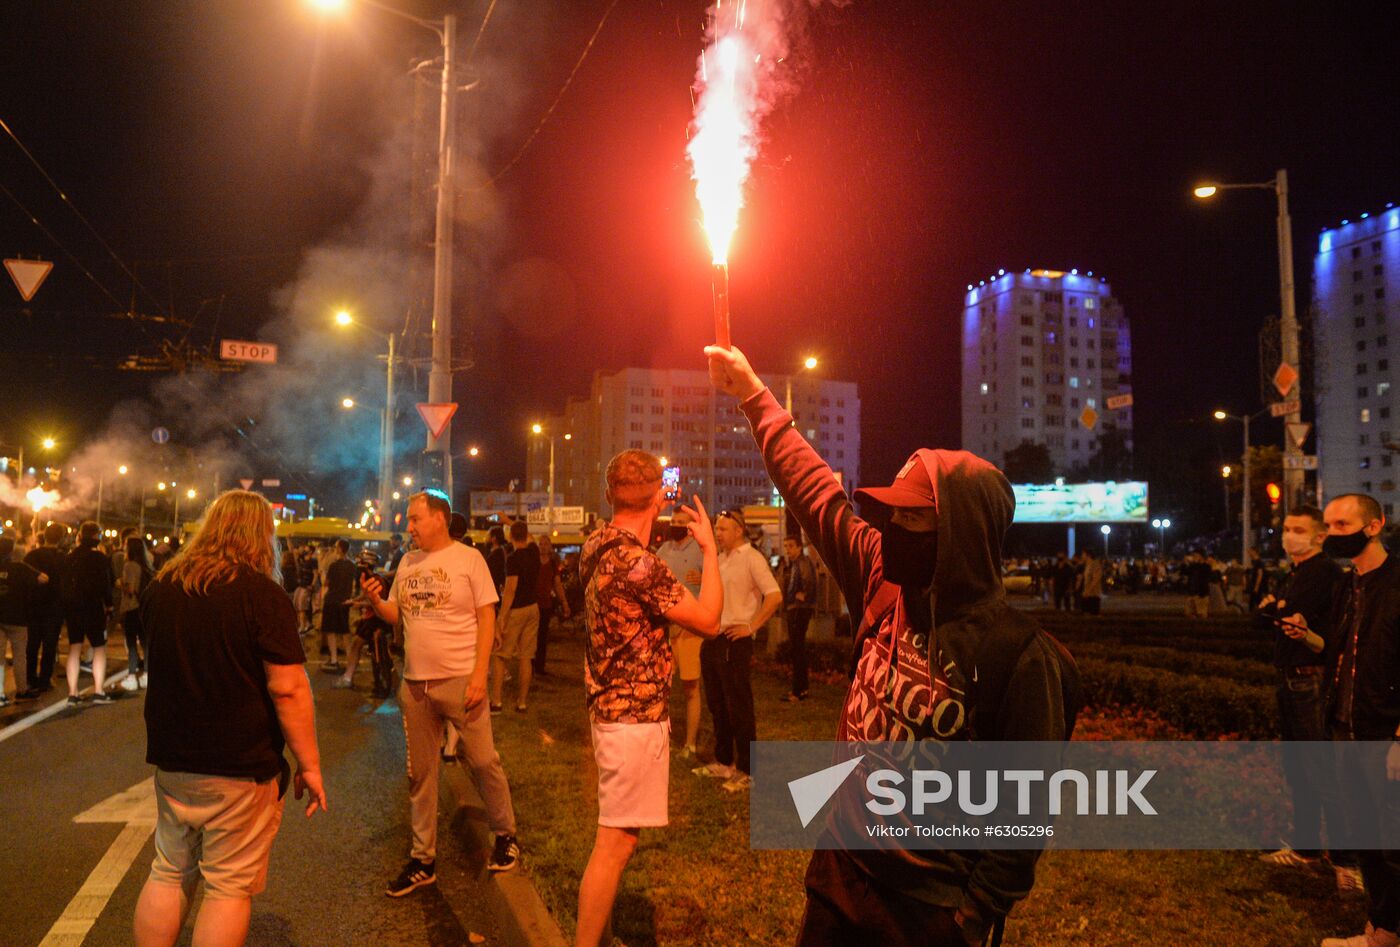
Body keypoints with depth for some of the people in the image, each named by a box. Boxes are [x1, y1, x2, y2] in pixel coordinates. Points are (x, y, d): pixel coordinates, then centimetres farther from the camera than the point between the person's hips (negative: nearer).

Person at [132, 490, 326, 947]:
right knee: (230, 886, 6)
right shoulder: (262, 593, -17)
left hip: (172, 761, 6)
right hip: (241, 766, -6)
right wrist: (309, 765, -12)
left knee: (168, 875, 19)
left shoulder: (160, 588, 3)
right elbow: (287, 688, -19)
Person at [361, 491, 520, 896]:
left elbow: (487, 618, -7)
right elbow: (395, 615, 16)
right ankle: (423, 859, 23)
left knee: (482, 761, 0)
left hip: (459, 680, -5)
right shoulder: (407, 563, 11)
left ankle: (506, 836, 22)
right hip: (414, 683, 5)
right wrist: (375, 601, -6)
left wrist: (479, 674, -14)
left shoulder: (468, 558, -5)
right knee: (420, 774, 12)